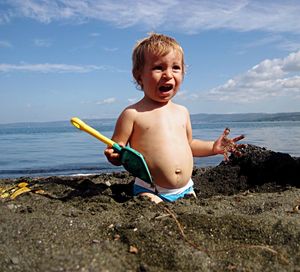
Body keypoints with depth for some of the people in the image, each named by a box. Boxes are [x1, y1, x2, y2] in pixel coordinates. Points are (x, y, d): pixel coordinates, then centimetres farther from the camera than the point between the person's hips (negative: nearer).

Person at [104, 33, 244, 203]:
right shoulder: (133, 114, -7)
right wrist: (114, 154, -26)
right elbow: (116, 148, -4)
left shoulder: (182, 112, 11)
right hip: (149, 192, -5)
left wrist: (213, 147, 12)